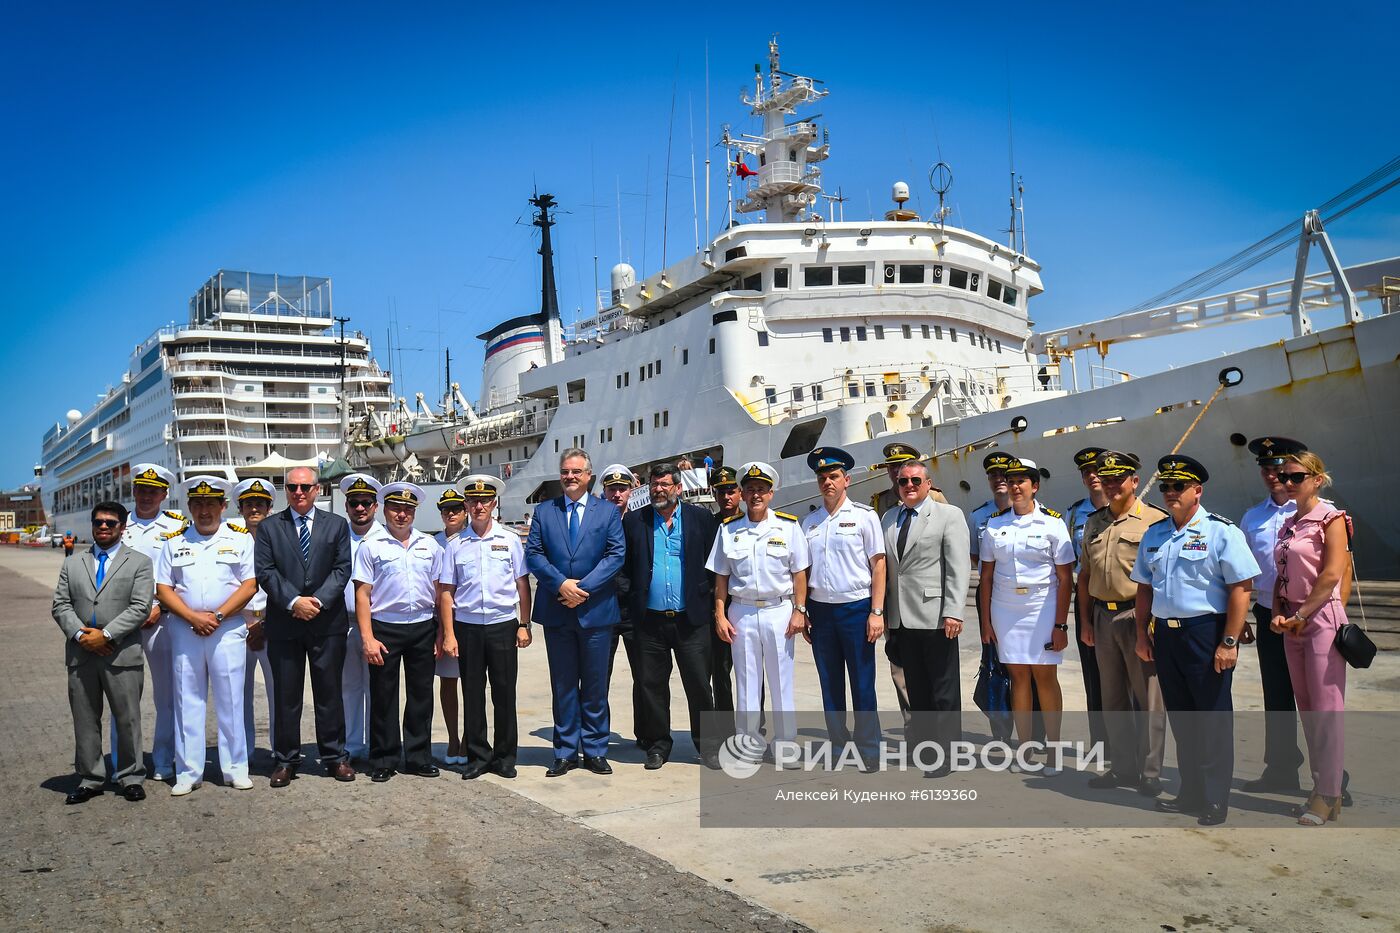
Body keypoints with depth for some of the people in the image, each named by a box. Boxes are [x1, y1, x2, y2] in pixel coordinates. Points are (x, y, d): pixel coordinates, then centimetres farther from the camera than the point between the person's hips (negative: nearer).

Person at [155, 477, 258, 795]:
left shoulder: (241, 539, 5)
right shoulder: (175, 542, 12)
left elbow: (249, 586, -1)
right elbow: (163, 588, 6)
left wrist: (217, 616, -12)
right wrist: (192, 617, -9)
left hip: (228, 628, -2)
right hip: (184, 629, 2)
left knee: (231, 700, 0)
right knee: (187, 700, 5)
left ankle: (236, 768, 9)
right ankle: (188, 772, 12)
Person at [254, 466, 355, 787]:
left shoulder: (337, 525, 7)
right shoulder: (269, 527, 7)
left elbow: (342, 569, 1)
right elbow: (265, 571, -2)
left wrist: (318, 601, -12)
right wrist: (293, 601, -14)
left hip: (327, 622, 0)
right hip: (284, 624, 0)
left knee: (330, 693, 6)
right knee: (286, 695, 6)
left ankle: (335, 757, 16)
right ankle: (286, 760, 16)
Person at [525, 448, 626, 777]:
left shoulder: (608, 512, 5)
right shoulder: (544, 511, 9)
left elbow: (616, 555, -4)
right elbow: (533, 554, 1)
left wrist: (583, 588, -14)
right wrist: (561, 584, -14)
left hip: (596, 610, -1)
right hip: (556, 612, 1)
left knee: (595, 685, 5)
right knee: (563, 685, 8)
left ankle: (595, 751, 16)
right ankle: (565, 753, 16)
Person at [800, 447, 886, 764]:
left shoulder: (864, 516, -1)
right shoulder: (809, 521, 11)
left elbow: (878, 564, -4)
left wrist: (876, 612, -10)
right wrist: (802, 612, 8)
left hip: (856, 608, -4)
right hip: (820, 610, 4)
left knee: (862, 685, -1)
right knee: (830, 684, 10)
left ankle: (869, 752, 8)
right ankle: (837, 746, 20)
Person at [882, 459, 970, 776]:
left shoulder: (949, 515, -1)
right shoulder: (888, 519, 15)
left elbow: (959, 568, -8)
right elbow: (885, 567, 15)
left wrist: (953, 612, -16)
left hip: (935, 615, -5)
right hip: (902, 616, 5)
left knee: (943, 688, 1)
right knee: (915, 685, 12)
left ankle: (946, 751, 8)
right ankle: (923, 736, 22)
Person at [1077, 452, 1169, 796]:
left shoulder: (1155, 520, -8)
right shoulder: (1093, 523, 14)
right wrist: (1086, 621, 15)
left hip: (1140, 616, -7)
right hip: (1103, 616, 7)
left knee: (1148, 698, 0)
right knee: (1113, 698, 14)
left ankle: (1150, 772, 10)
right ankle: (1123, 767, 25)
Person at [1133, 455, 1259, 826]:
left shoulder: (1221, 531, -8)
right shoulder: (1153, 535, 12)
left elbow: (1240, 589, -12)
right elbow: (1145, 588, 18)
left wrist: (1229, 642, -16)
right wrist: (1142, 634, 12)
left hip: (1206, 632, -6)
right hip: (1165, 633, 6)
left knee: (1212, 719, 1)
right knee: (1180, 717, 14)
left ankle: (1215, 801, 12)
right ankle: (1190, 793, 26)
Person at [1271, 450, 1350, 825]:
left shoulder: (1330, 518, -7)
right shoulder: (1288, 524, 14)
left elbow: (1331, 574, -16)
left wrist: (1301, 615, -13)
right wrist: (1278, 614, 1)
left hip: (1321, 617, -8)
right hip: (1292, 622, 8)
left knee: (1326, 709, -5)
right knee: (1306, 707, 11)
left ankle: (1328, 794, 2)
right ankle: (1321, 783, 20)